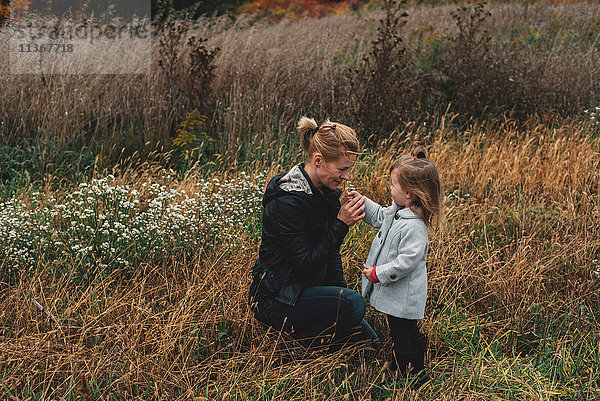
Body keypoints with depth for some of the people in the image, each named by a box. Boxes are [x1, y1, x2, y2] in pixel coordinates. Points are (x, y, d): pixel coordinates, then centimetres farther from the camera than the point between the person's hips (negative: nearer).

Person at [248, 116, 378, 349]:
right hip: (274, 298, -9)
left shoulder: (327, 192, 4)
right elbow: (306, 261, -25)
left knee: (367, 339, 5)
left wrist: (341, 292, 2)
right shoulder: (288, 202, -25)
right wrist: (341, 224, -24)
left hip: (308, 290, 9)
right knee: (353, 303, -28)